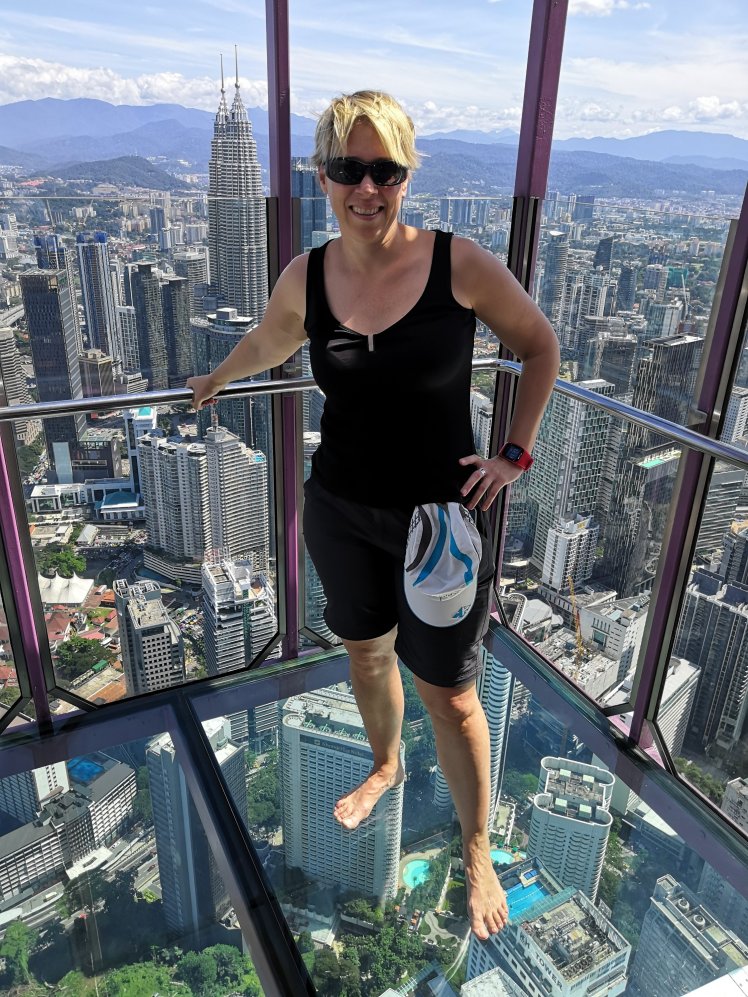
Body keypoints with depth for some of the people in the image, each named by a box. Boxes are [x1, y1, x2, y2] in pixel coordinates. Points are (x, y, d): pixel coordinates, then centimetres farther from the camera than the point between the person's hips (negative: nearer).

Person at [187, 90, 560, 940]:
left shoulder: (458, 264, -15)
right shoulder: (306, 278, -4)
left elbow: (539, 344, 0)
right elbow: (266, 344, 18)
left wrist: (515, 453, -6)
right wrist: (215, 380, 35)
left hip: (441, 518, -3)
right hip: (339, 511, 4)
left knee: (448, 693, 7)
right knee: (366, 652, 23)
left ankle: (478, 854, 34)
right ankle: (386, 766, 55)